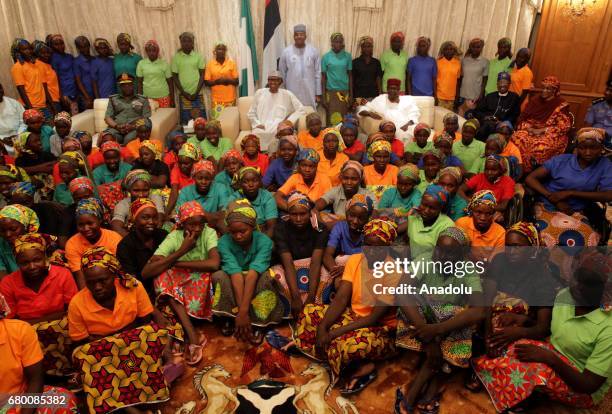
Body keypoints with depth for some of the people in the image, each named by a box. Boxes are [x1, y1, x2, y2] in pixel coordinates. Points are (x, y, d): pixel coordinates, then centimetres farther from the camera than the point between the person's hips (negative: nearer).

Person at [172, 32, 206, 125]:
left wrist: (196, 92, -8)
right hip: (183, 94, 0)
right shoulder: (176, 57, 3)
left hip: (197, 94, 0)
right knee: (185, 120, 2)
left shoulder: (199, 56, 2)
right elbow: (175, 77, 3)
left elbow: (202, 75, 1)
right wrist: (184, 93, -6)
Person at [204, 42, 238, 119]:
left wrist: (228, 80, -16)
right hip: (216, 99, 0)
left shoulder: (231, 63, 4)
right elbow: (206, 82, 3)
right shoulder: (210, 64, 4)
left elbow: (236, 81, 4)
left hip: (230, 99, 0)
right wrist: (216, 81, -14)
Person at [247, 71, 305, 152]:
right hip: (262, 128, 1)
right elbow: (251, 113, 18)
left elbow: (300, 109, 11)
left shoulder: (287, 94, 12)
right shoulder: (260, 93, 16)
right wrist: (257, 124, 0)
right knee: (257, 134, -35)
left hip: (278, 127, -1)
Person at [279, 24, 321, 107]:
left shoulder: (313, 51, 2)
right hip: (292, 92, 0)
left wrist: (318, 93, 2)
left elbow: (318, 73, 3)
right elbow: (282, 73, 8)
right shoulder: (286, 52, 1)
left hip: (310, 93, 1)